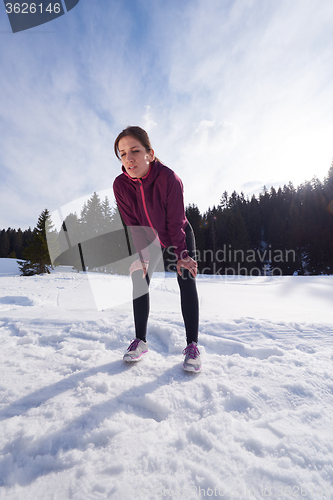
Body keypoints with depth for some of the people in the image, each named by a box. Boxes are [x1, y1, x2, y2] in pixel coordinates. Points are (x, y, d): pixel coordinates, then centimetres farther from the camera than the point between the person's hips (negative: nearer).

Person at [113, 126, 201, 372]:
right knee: (140, 281, -5)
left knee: (187, 281, -14)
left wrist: (181, 255, -23)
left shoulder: (168, 178, -30)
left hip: (180, 235, -2)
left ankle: (192, 345, -4)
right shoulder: (120, 185, -21)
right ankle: (141, 341, 9)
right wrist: (142, 256, -20)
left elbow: (175, 221, -25)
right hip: (149, 239, 3)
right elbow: (132, 224, -15)